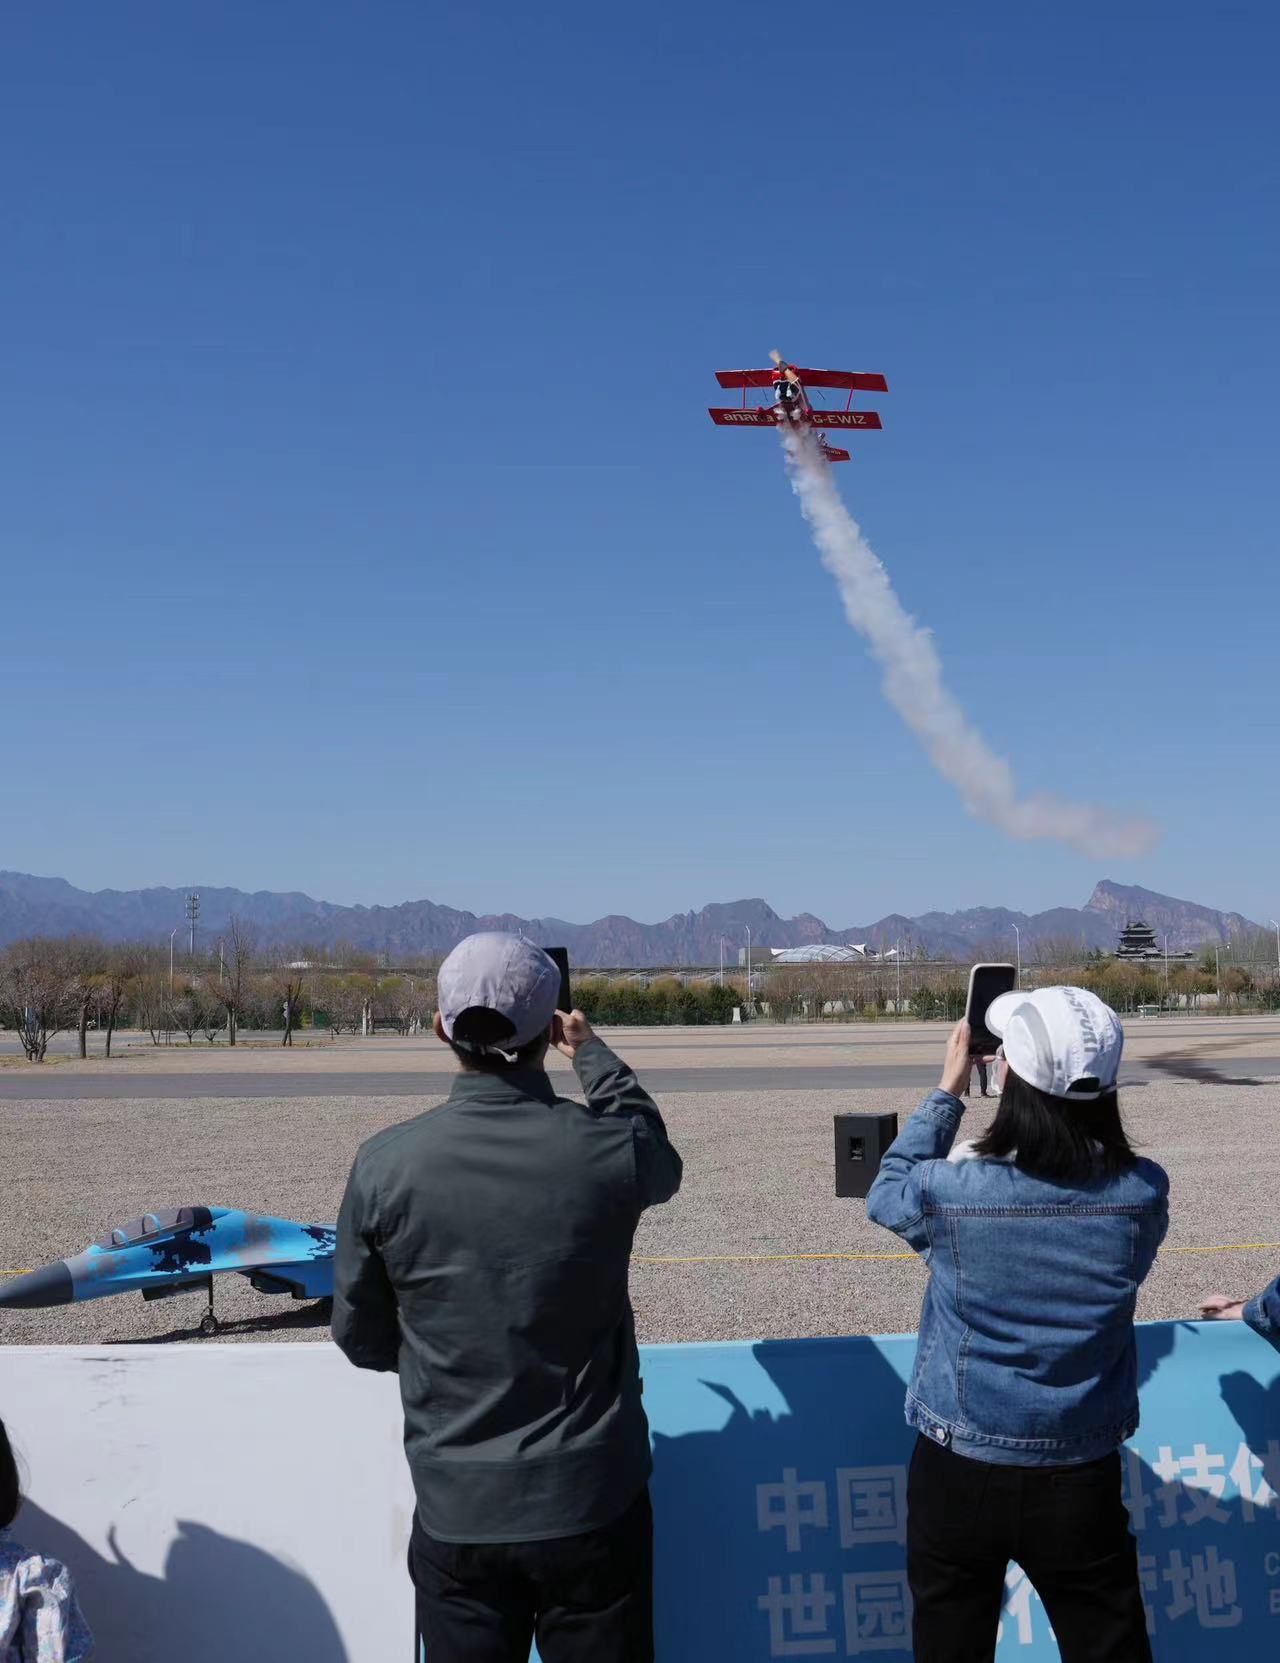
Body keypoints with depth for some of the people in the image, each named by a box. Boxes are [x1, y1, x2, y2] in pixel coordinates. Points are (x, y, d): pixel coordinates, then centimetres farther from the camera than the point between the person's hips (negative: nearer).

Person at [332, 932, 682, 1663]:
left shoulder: (385, 1165, -13)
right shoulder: (606, 1152, -14)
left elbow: (362, 1339, 0)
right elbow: (658, 1154, 13)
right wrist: (592, 1052, 25)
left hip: (456, 1511, 1)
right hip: (592, 1499, 0)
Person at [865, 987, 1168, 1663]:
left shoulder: (951, 1189, -20)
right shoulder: (1144, 1193, -15)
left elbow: (888, 1190, 3)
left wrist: (947, 1091, 8)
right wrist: (1075, 1091, 7)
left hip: (959, 1474, -1)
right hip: (1082, 1479, 1)